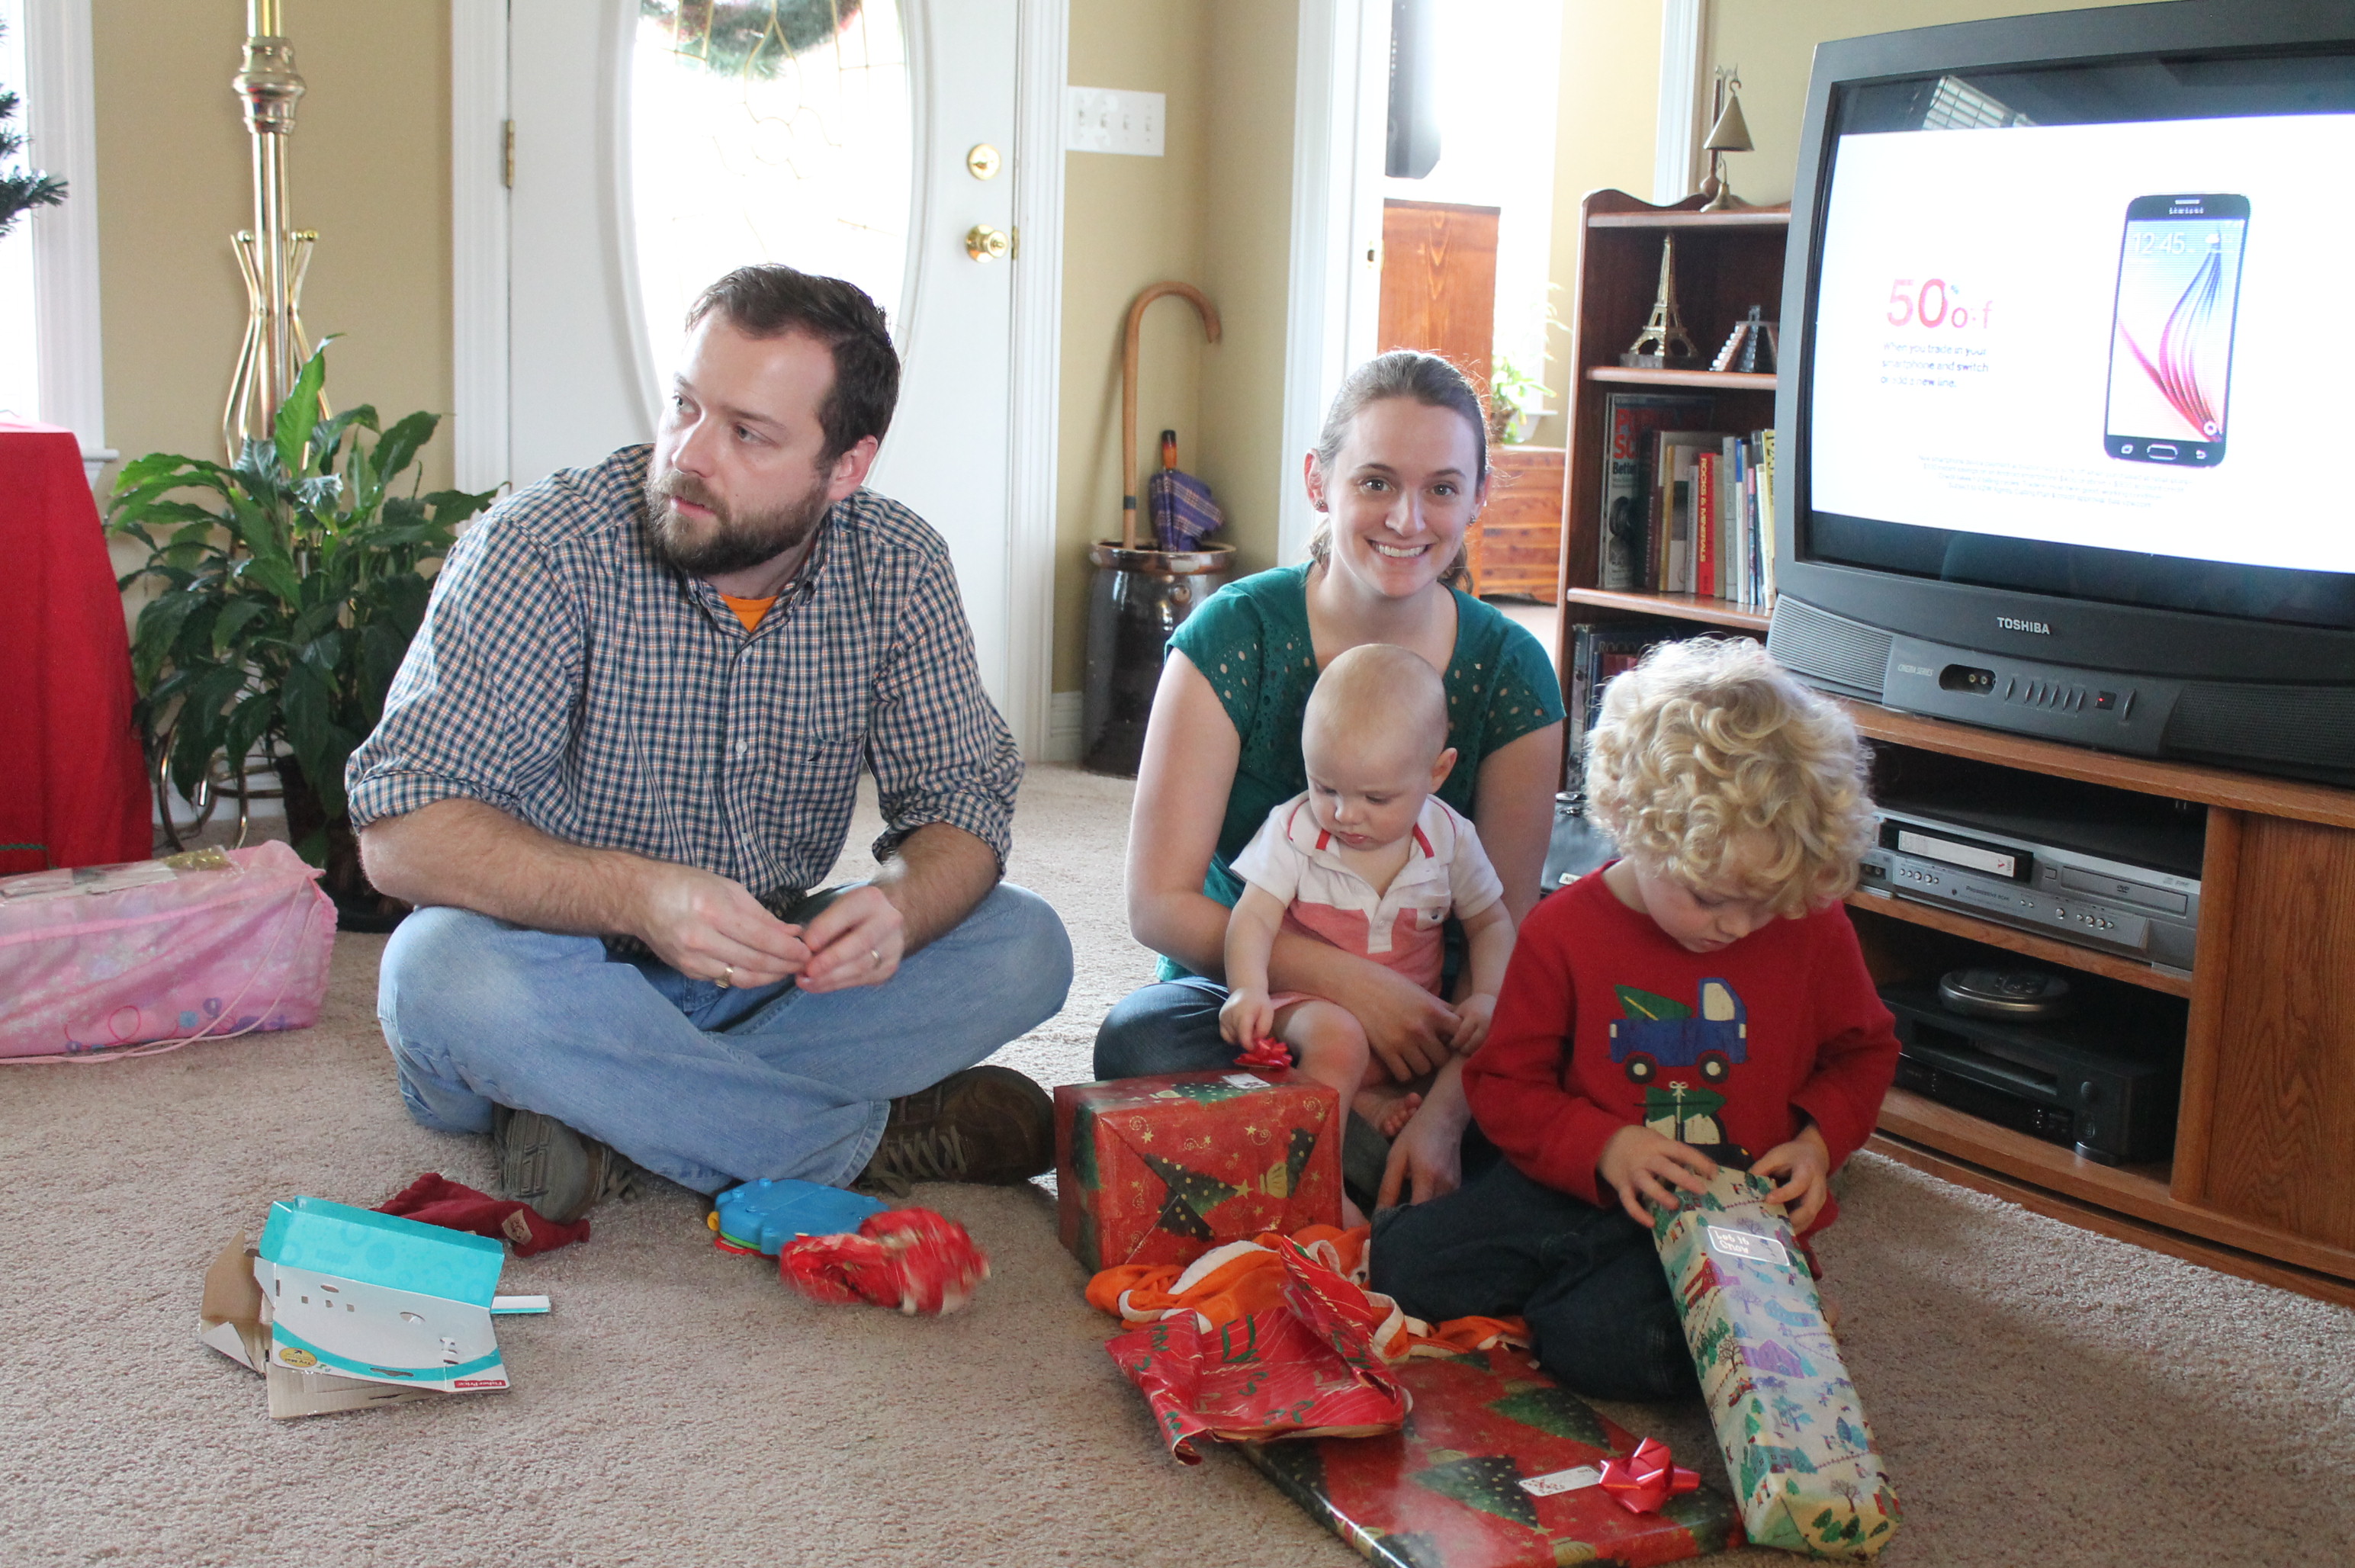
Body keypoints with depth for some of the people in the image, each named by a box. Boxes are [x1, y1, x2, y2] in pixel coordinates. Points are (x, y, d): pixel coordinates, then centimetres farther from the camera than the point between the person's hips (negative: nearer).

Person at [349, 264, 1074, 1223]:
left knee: (1024, 946, -15)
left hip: (765, 981, 3)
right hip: (566, 977, -3)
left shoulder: (896, 568, -7)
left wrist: (898, 906, -31)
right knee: (446, 972, -35)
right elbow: (400, 830, -23)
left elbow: (963, 801, -5)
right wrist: (639, 895, -39)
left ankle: (615, 1124, -22)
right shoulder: (541, 551, -18)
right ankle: (876, 1136, -23)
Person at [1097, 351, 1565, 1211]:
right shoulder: (1235, 635, -10)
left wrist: (1447, 1109, -25)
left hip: (1418, 1019, 1)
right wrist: (1350, 980, -25)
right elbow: (1159, 903, -14)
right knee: (1139, 1039, -35)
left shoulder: (1511, 671, -4)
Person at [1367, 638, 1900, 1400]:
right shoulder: (1563, 929, -5)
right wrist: (1603, 1147, -17)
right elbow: (1503, 1083, 0)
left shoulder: (1813, 926, -4)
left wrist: (1820, 1139, -6)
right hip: (1586, 1188, 2)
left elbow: (1863, 1052, 14)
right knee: (1402, 1261, -15)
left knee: (1595, 1343, -29)